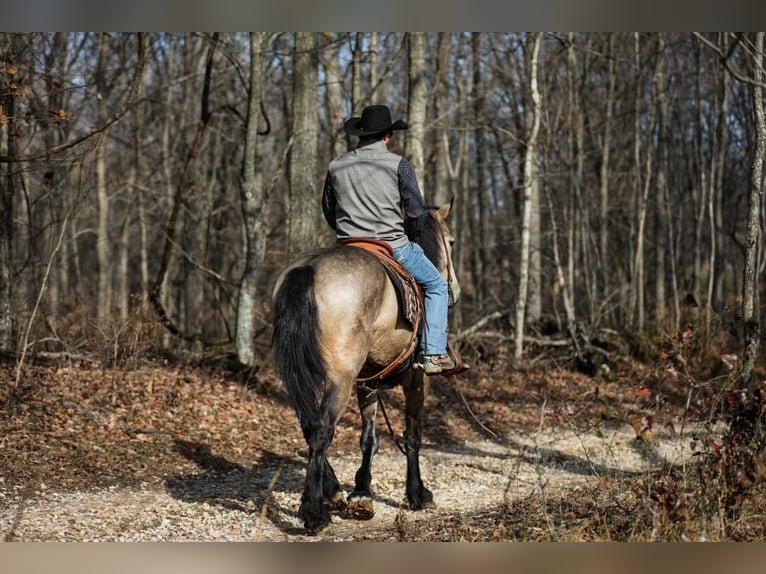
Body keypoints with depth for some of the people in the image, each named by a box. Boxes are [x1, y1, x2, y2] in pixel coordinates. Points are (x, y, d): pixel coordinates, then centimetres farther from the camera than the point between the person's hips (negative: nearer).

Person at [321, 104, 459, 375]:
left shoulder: (336, 166, 6)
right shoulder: (398, 164, -6)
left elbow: (328, 210, 16)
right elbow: (417, 212, -8)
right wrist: (407, 236, 10)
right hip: (392, 246, -4)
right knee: (436, 285, 15)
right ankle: (434, 354, 4)